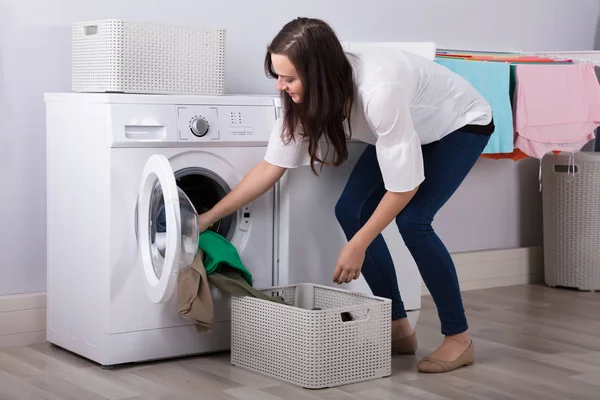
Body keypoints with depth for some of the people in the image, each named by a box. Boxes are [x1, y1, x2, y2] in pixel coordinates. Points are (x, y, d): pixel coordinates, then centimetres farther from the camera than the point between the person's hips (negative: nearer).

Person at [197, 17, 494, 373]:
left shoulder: (378, 90, -42)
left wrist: (358, 246, -25)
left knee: (412, 219, -23)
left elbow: (404, 184, -33)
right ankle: (399, 329, 6)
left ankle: (459, 338, -7)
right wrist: (209, 218, -9)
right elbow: (272, 166, -11)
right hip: (407, 128, 7)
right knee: (351, 211, -5)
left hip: (461, 124, -7)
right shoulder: (309, 95, -20)